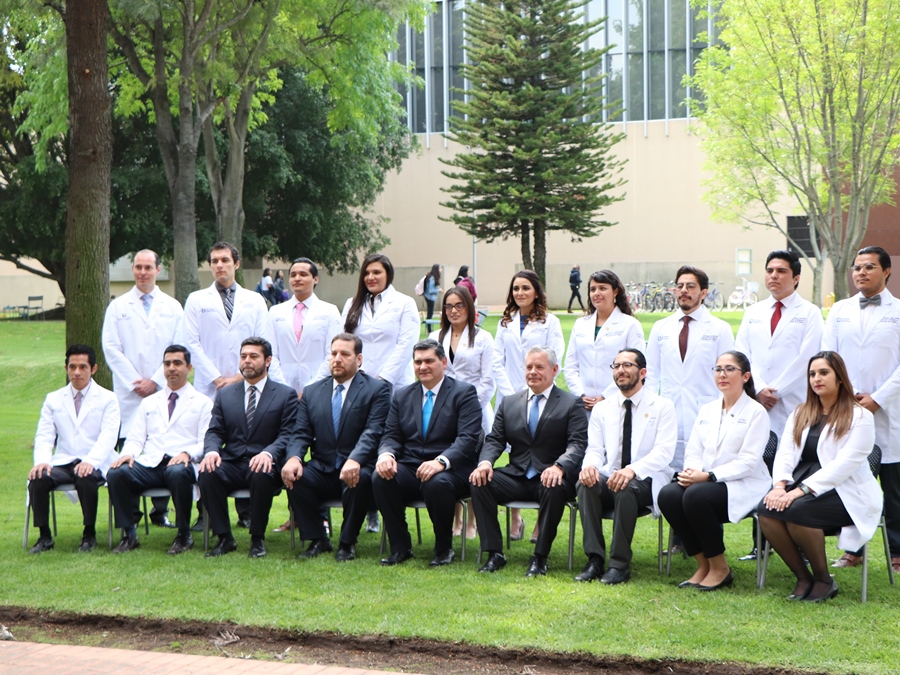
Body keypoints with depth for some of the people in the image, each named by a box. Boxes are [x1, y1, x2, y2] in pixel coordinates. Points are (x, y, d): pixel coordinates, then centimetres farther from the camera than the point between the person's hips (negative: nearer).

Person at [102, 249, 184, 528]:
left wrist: (155, 381, -5)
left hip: (164, 391, 1)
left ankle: (161, 511, 6)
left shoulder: (173, 307, 12)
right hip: (129, 393, -1)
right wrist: (135, 382, -6)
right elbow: (111, 348, 3)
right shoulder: (118, 307, 10)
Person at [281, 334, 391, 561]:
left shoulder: (377, 389, 0)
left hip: (357, 468, -3)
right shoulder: (312, 392, 14)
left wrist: (354, 461, -33)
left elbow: (372, 433, -13)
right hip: (322, 471, 4)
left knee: (361, 480, -36)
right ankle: (317, 540, -9)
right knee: (294, 476, -25)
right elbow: (301, 434, 7)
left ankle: (347, 543, -14)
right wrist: (293, 458, -17)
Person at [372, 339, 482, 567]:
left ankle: (444, 549, -12)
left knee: (437, 484, -38)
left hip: (449, 470, -4)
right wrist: (386, 454, -15)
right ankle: (400, 547, -11)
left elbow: (468, 438, -11)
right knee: (380, 478, -27)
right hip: (409, 469, 4)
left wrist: (441, 461, -30)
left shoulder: (464, 392, 1)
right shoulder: (402, 396, 17)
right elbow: (391, 435, 11)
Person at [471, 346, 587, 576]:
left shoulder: (571, 404, 3)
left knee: (555, 488, -37)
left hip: (549, 478, -4)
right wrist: (485, 462, -13)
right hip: (516, 477, 4)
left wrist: (559, 466, -30)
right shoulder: (509, 404, 16)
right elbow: (495, 440, 11)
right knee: (479, 482, -22)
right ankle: (494, 554, -18)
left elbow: (577, 444, -8)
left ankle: (540, 558, -24)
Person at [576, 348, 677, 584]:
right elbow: (595, 449, 8)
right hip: (608, 477, 3)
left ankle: (620, 564, -28)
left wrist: (632, 470, -31)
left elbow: (663, 452, -12)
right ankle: (595, 559, -29)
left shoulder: (662, 407, 1)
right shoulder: (602, 409, 15)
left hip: (646, 481, -3)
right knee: (587, 484, -30)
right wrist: (590, 465, -19)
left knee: (626, 489, -37)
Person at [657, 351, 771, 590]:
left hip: (742, 487, -6)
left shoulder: (756, 412, -2)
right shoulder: (707, 410, 17)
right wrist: (691, 471, -12)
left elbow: (749, 461, -11)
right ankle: (703, 564, -9)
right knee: (668, 494, -25)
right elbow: (693, 451, 12)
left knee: (696, 496, -34)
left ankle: (720, 568, -14)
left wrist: (708, 476, -21)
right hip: (705, 482, 6)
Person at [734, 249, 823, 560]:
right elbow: (742, 355, 10)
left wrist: (776, 391, -10)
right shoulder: (753, 313, 17)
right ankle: (760, 544, 9)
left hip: (794, 407, -4)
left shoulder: (809, 313, 4)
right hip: (757, 406, 4)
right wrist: (758, 390, -5)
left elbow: (806, 359, -5)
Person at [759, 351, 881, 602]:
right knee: (767, 510, -26)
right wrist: (780, 485, -16)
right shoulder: (800, 414, 17)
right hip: (802, 486, 5)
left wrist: (801, 490, -24)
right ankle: (803, 578, -10)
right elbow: (785, 453, 6)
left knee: (795, 511, -33)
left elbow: (844, 464, -15)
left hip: (845, 493, -5)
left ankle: (824, 580, -10)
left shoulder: (859, 416, -3)